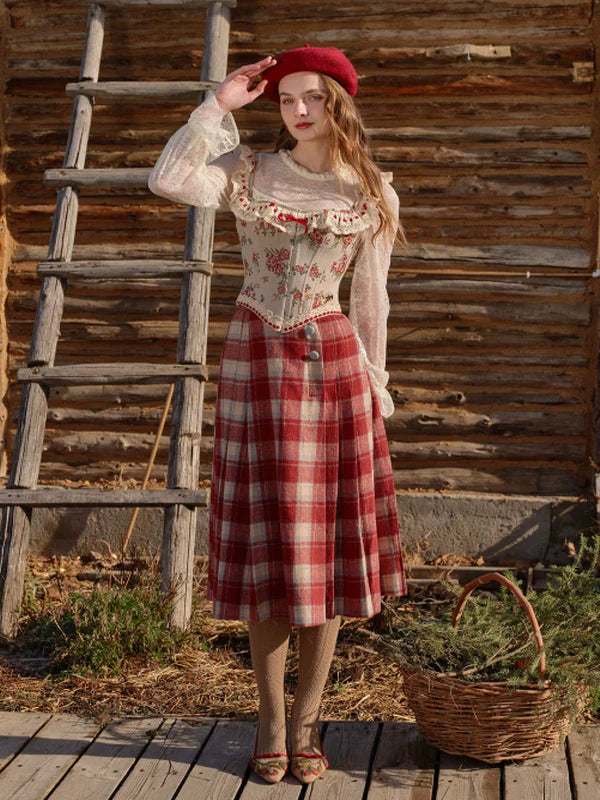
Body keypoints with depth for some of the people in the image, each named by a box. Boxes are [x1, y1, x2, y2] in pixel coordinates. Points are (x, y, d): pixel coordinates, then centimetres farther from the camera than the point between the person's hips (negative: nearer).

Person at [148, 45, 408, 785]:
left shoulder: (373, 196, 4)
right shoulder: (249, 171, 2)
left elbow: (370, 300, 8)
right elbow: (168, 180, -16)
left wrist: (375, 383, 10)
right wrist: (219, 104, -9)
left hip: (333, 360, 1)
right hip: (255, 358, 0)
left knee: (329, 539, 1)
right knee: (267, 535, 3)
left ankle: (306, 718, 14)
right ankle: (270, 715, 14)